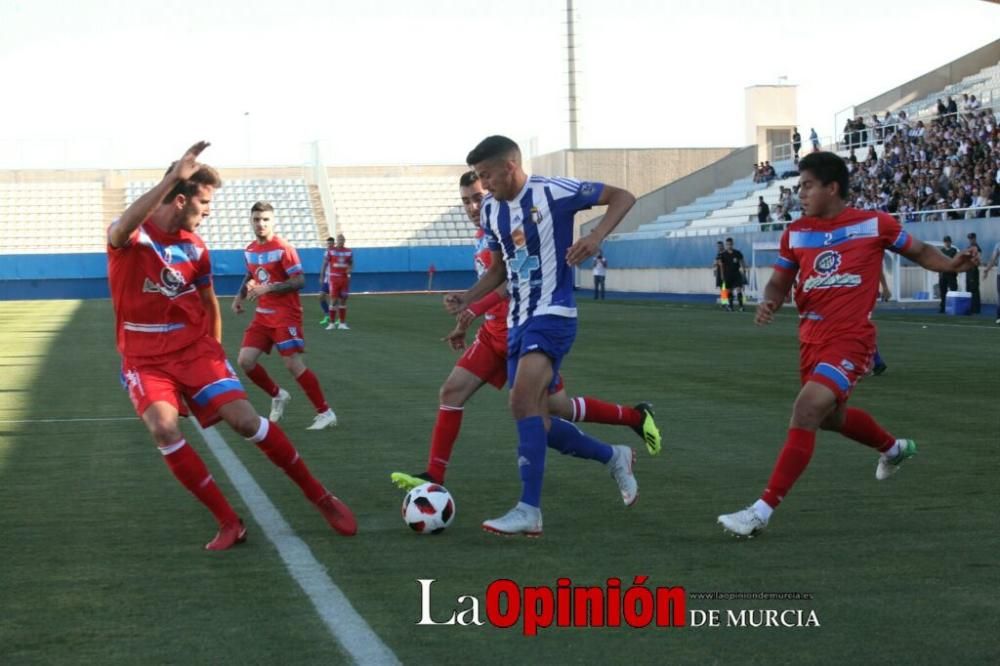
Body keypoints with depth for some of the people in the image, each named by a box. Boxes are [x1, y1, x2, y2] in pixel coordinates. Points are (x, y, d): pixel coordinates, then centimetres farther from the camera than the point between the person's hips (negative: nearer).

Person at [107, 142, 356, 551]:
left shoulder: (194, 247, 2)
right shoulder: (130, 237, -11)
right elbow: (123, 228, -38)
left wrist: (214, 352, 15)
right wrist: (174, 177, -43)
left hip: (195, 349, 2)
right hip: (145, 359, -2)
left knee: (244, 419, -14)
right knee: (163, 429, -27)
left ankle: (319, 497, 2)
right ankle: (229, 523, -16)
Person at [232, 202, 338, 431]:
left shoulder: (283, 248, -13)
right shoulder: (250, 250, 9)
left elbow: (299, 281, -17)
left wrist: (269, 288, -24)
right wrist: (240, 296, 9)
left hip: (285, 315, -7)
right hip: (263, 315, 7)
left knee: (293, 364, -14)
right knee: (245, 361, -3)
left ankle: (325, 412, -5)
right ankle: (278, 396, 20)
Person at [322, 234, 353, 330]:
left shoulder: (349, 251, 7)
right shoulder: (330, 251, -1)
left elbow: (351, 264, 15)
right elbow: (325, 263, 2)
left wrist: (350, 269, -8)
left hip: (345, 278, 3)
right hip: (334, 278, -3)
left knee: (343, 300, 6)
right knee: (333, 300, -7)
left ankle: (342, 323, 11)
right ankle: (332, 323, 0)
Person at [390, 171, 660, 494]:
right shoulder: (482, 236, 13)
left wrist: (474, 310, -32)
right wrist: (465, 323, 22)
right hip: (494, 332, 8)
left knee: (559, 407, -3)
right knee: (451, 391, -4)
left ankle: (636, 416, 17)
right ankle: (434, 476, -2)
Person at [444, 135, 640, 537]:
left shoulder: (552, 192, -11)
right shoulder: (491, 209, 10)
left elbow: (622, 198, -8)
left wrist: (596, 237, -24)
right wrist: (467, 299, 5)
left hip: (552, 315, -8)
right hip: (517, 320, 8)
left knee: (523, 402, -26)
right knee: (537, 424, 7)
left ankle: (529, 511, -26)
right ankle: (614, 457, 30)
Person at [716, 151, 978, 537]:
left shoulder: (875, 224, -6)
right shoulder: (796, 233, 4)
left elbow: (918, 251, 7)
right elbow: (779, 282, 11)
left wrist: (952, 264, -11)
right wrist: (769, 302, -12)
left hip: (849, 340, -7)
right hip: (811, 339, 7)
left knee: (805, 414, -21)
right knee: (831, 417, 25)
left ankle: (762, 511, -20)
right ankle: (894, 448, 57)